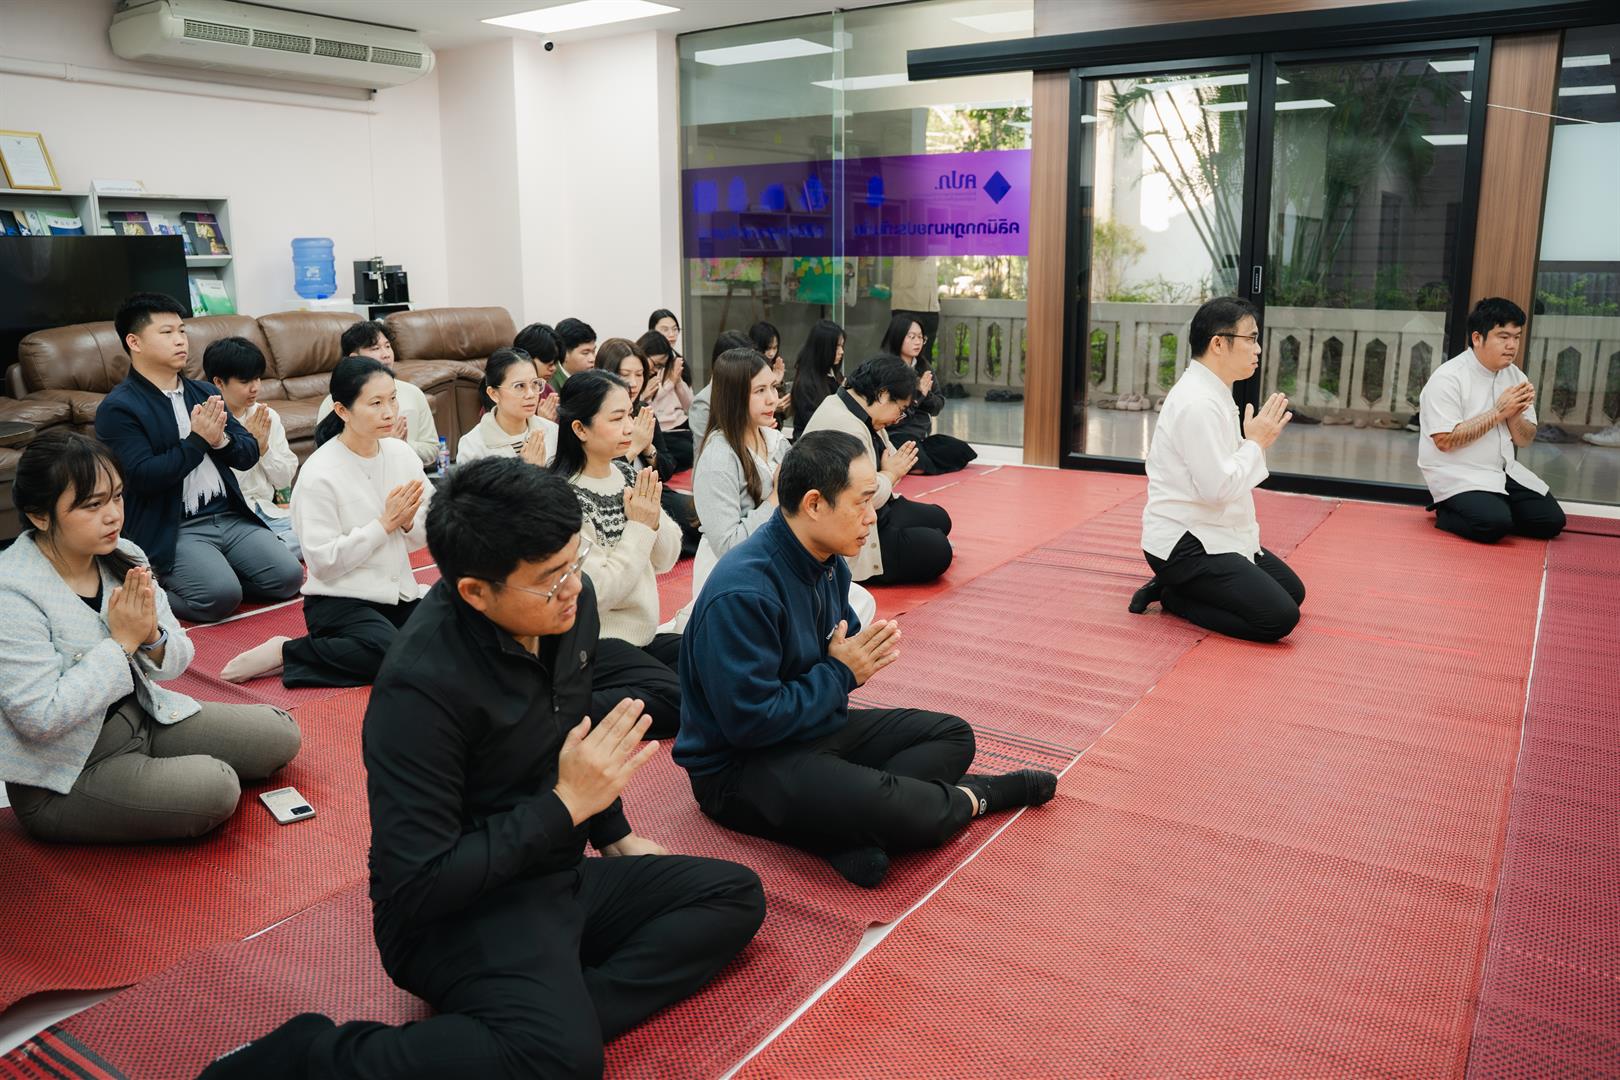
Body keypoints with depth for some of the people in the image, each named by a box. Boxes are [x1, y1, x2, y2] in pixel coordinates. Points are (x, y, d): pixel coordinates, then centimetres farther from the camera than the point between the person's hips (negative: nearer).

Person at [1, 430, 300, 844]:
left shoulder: (125, 557, -4)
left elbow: (176, 663, 3)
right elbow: (41, 719, -27)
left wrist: (151, 636, -20)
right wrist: (121, 641, -24)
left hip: (144, 716, 7)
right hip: (63, 778, -7)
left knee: (280, 734, 2)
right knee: (214, 791, -26)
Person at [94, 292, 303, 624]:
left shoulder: (204, 392, 14)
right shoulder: (117, 408, -6)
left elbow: (249, 454, 9)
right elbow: (143, 476, -17)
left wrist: (220, 440, -12)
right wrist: (198, 441, -15)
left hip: (230, 517, 6)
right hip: (171, 530, -6)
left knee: (288, 577, -12)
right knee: (221, 596, -27)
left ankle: (197, 576, 11)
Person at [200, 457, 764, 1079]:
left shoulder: (568, 602, -6)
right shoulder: (421, 687, -28)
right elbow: (416, 887, -26)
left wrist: (614, 835, 21)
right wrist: (565, 804, -25)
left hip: (555, 875, 9)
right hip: (456, 912, -8)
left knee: (736, 895, 2)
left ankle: (563, 1014, -16)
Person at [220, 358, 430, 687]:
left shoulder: (401, 454, 4)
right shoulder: (320, 474, -12)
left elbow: (423, 536, 10)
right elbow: (324, 562, -17)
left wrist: (408, 523, -13)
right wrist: (385, 523, -16)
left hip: (398, 592, 6)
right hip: (339, 599, -6)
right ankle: (286, 652, -7)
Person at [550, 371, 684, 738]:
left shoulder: (627, 473, 3)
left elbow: (665, 559, 6)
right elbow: (598, 592, -21)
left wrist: (654, 517, -13)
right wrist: (639, 526, -18)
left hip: (639, 634, 8)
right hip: (590, 642, -8)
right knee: (678, 699, -23)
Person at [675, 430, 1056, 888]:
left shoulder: (829, 563, 1)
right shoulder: (742, 592, -27)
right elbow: (750, 721, -28)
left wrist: (862, 655, -8)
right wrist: (841, 673, -18)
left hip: (816, 726, 10)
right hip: (740, 764, -10)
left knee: (953, 735, 8)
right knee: (886, 806, -33)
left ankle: (848, 833, -14)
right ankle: (968, 798, 1)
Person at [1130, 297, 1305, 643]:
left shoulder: (1212, 392, 11)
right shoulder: (1198, 404, -23)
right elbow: (1219, 488, -26)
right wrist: (1256, 443, -14)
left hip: (1212, 532, 11)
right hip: (1183, 545, -11)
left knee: (1292, 592, 20)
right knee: (1278, 618, -16)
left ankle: (1180, 586, 15)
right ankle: (1172, 595, -1)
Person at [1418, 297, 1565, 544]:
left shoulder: (1515, 376, 7)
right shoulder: (1448, 378, -15)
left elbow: (1525, 440, 11)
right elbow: (1445, 441, -22)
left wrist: (1514, 415, -12)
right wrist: (1498, 412, -19)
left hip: (1504, 471, 7)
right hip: (1457, 475, -7)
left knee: (1551, 521, -5)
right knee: (1494, 525, -28)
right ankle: (1446, 512, 1)